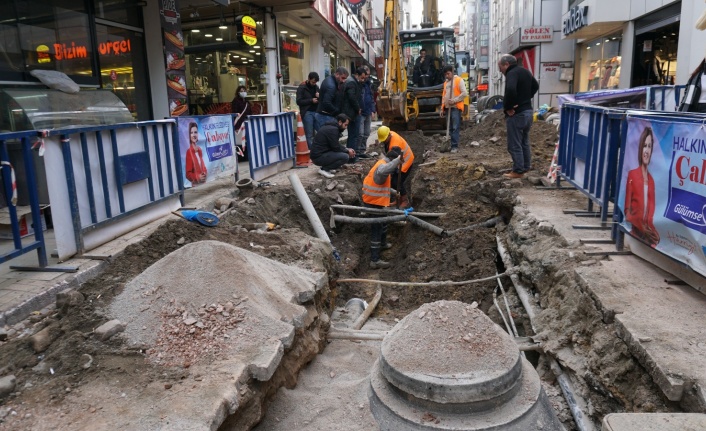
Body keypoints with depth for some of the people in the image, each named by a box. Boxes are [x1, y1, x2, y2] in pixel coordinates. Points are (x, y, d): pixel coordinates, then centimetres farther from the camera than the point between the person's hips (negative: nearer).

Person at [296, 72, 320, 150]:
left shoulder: (316, 87, 15)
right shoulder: (301, 88, -1)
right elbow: (299, 101, -9)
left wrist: (319, 97, -3)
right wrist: (311, 100, -15)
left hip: (316, 112, 5)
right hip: (307, 113, -5)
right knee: (310, 136, -1)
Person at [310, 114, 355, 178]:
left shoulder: (330, 126, 13)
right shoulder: (333, 129, -18)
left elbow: (336, 145, 22)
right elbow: (336, 148, -16)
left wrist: (347, 149, 11)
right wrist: (347, 151, -2)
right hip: (318, 157, -10)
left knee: (344, 152, 15)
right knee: (345, 157, -19)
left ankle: (325, 166, 12)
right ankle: (324, 169, -8)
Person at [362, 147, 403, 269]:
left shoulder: (383, 163, 12)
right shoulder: (382, 165, -21)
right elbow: (382, 172, -49)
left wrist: (394, 192, 30)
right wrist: (397, 160, -44)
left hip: (375, 202, 10)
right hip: (374, 203, -10)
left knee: (383, 222, 29)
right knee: (376, 229, -6)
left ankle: (382, 244, 51)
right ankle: (375, 260, -3)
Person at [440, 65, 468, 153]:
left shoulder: (459, 80, -2)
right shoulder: (446, 82, 19)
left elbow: (464, 93, -9)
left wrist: (454, 100, -16)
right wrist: (442, 108, 16)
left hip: (456, 107, -7)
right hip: (448, 108, 7)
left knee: (455, 127, -10)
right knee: (450, 128, 7)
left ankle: (455, 146, -12)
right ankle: (453, 145, 12)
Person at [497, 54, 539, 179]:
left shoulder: (512, 73, -17)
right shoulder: (525, 71, 14)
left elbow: (510, 90, -35)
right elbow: (535, 86, 28)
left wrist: (507, 107, -23)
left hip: (516, 114, -10)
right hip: (528, 111, 10)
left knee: (514, 144, -3)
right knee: (524, 142, 17)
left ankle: (518, 171, 0)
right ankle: (525, 167, 25)